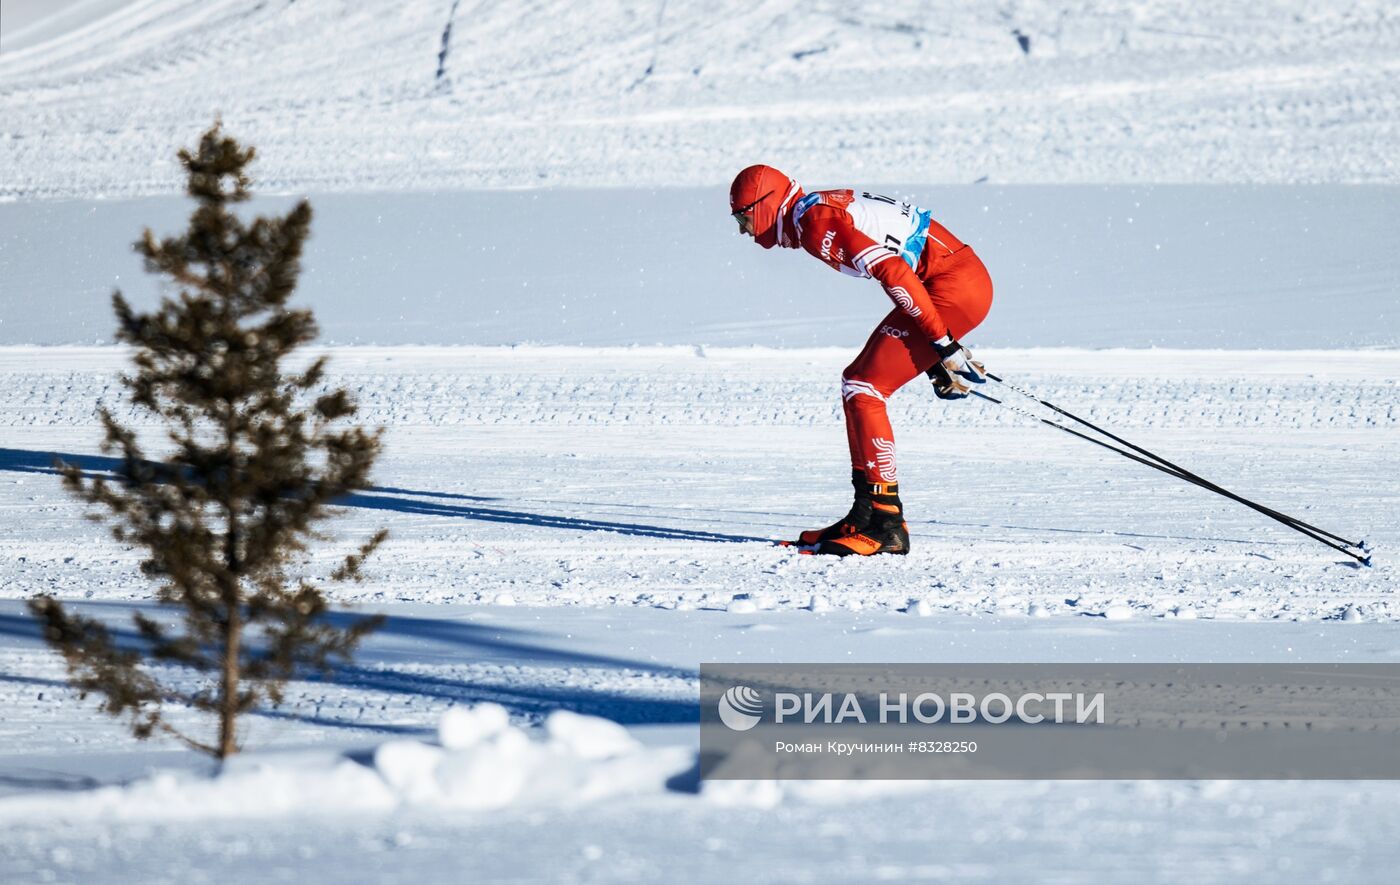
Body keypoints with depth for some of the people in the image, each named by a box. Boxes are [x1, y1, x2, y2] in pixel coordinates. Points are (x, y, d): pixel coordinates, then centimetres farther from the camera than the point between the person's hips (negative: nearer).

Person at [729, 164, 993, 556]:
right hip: (962, 284, 10)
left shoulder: (813, 220, -13)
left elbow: (893, 271, -21)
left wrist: (943, 347, -20)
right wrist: (935, 361, 23)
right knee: (857, 383, 13)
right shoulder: (826, 208, 18)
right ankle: (867, 513, 15)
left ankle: (886, 524, -10)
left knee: (863, 390, -11)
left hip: (955, 286, -10)